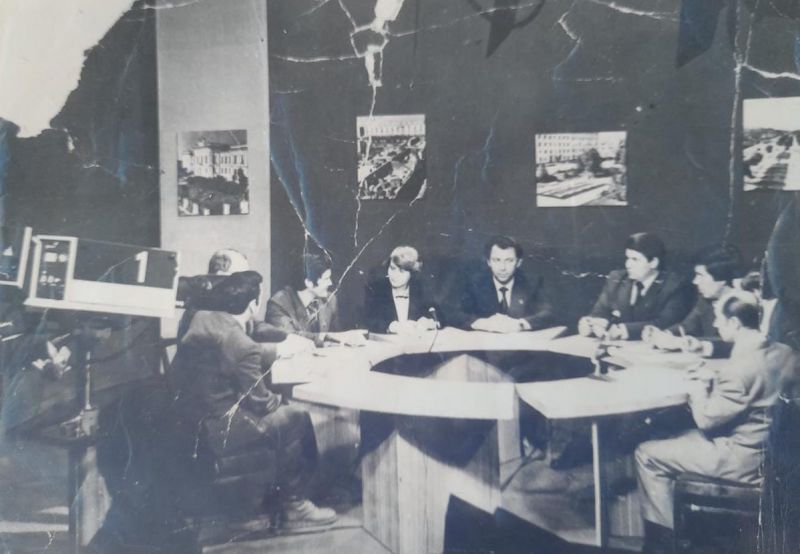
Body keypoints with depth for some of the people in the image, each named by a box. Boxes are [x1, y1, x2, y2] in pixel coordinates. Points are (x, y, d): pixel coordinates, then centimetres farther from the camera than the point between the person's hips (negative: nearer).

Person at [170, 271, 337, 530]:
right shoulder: (241, 344, -22)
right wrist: (285, 401, 7)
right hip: (214, 431, -9)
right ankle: (293, 505, 11)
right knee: (296, 418, -2)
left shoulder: (202, 319, 2)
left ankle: (271, 484, 30)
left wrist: (279, 349, 22)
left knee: (279, 409, 20)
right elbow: (260, 401, -13)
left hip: (190, 418, 9)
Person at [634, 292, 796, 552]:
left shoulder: (741, 365, -28)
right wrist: (715, 379, 5)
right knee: (679, 435, 26)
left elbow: (706, 420, -19)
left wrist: (698, 389, -2)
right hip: (770, 449, 9)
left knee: (647, 454, 1)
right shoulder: (782, 351, -2)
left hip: (741, 459, -9)